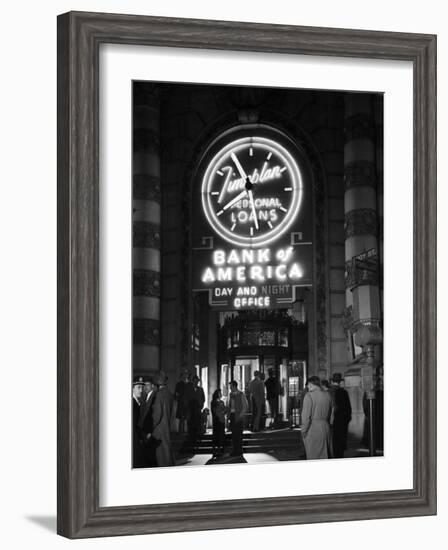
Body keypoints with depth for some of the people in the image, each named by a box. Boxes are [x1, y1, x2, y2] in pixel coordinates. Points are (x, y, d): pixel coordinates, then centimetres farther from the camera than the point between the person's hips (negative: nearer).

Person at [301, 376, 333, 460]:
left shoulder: (309, 395, -11)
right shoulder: (328, 395, 7)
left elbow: (306, 415, -13)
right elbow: (331, 413, 10)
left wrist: (303, 431, -5)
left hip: (312, 428, -5)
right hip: (326, 427, 5)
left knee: (313, 456, 1)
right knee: (325, 455, 12)